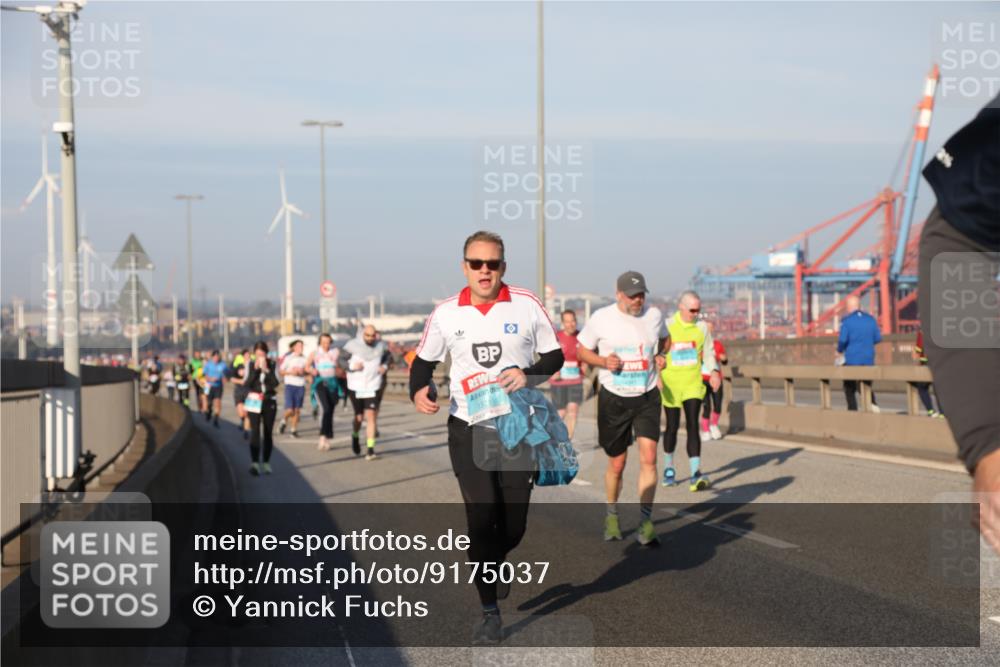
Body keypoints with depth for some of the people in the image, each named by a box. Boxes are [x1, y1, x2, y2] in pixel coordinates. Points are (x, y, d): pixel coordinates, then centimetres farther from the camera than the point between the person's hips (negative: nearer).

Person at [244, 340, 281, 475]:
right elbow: (246, 383, -9)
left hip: (269, 401, 1)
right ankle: (254, 463, -16)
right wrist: (255, 369, -16)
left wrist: (266, 369, -18)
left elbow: (275, 383, -11)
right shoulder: (251, 364, -2)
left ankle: (266, 462, 15)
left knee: (268, 433, 6)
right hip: (254, 401, -1)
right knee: (255, 432, -11)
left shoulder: (272, 364, -1)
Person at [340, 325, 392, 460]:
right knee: (359, 417, 8)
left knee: (371, 416, -10)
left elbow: (388, 356, 21)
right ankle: (355, 436, 42)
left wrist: (385, 366, 1)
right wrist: (351, 366, -18)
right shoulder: (352, 345, -6)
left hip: (373, 387, 1)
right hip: (355, 387, -1)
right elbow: (340, 360, 0)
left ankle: (370, 450, -9)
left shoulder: (381, 346, 3)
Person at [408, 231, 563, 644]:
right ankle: (490, 613, 6)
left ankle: (495, 562, 43)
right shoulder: (446, 314, 0)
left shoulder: (527, 306, -4)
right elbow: (424, 361, 10)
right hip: (468, 429, 0)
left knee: (514, 524, 7)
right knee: (480, 520, -6)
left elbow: (555, 355, 3)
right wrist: (418, 390, -11)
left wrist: (530, 374, -17)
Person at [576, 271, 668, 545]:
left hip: (647, 398, 1)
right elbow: (582, 350, 4)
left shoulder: (654, 315, 1)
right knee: (617, 464, 7)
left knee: (648, 457, -14)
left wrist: (660, 356, 0)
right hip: (613, 399, -1)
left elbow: (663, 339, 22)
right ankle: (611, 515, 31)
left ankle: (645, 523, -9)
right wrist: (604, 361, -16)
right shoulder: (601, 317, -7)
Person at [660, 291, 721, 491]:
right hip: (671, 384, -1)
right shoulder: (667, 327, -4)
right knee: (672, 427, 10)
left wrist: (713, 372, -4)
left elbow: (708, 354, 12)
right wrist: (656, 377, -11)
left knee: (692, 425, -11)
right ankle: (669, 467, 31)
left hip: (693, 384, 1)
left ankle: (696, 474, -17)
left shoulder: (701, 327, 4)